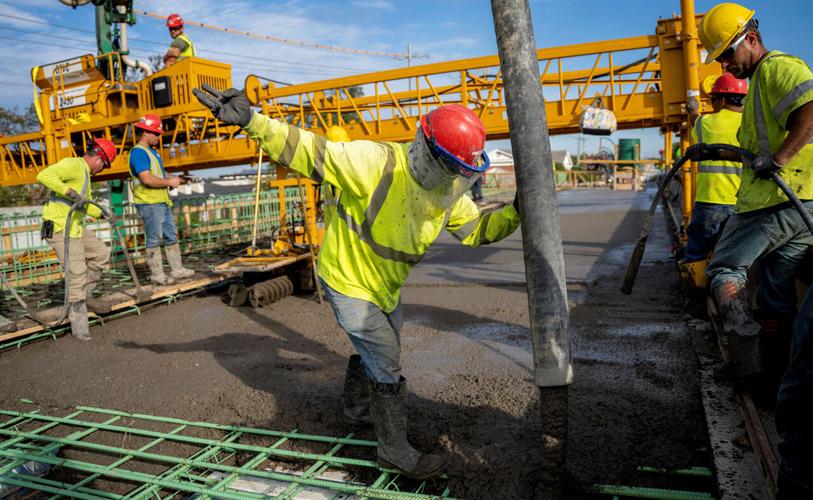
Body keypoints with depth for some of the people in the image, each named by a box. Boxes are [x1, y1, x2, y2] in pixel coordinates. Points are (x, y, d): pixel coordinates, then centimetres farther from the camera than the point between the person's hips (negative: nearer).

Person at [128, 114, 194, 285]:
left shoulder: (152, 151, 19)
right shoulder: (138, 152, -13)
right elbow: (147, 179, -23)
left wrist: (172, 178, 8)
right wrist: (169, 182, -12)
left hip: (162, 201, 10)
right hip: (149, 202, -10)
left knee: (171, 236, 12)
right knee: (154, 239, -4)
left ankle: (177, 269, 19)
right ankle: (157, 274, 3)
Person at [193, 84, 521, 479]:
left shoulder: (448, 193, -9)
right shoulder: (375, 163, -32)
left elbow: (477, 228, 1)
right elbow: (307, 151, -30)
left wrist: (517, 211, -14)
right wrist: (250, 121, -40)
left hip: (385, 287, 8)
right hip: (348, 284, -8)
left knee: (375, 352, 27)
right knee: (388, 366, -2)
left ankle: (356, 409, 55)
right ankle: (395, 450, 18)